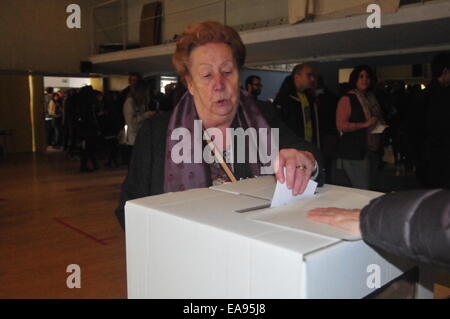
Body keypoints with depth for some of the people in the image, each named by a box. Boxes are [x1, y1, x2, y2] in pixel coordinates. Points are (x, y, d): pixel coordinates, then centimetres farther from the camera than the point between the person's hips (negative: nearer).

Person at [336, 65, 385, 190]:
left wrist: (381, 125, 11)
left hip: (372, 150, 8)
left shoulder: (371, 98, 16)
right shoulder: (347, 99, -7)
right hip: (354, 152, -8)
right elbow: (341, 126, -17)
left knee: (368, 189, 14)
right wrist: (365, 124, -19)